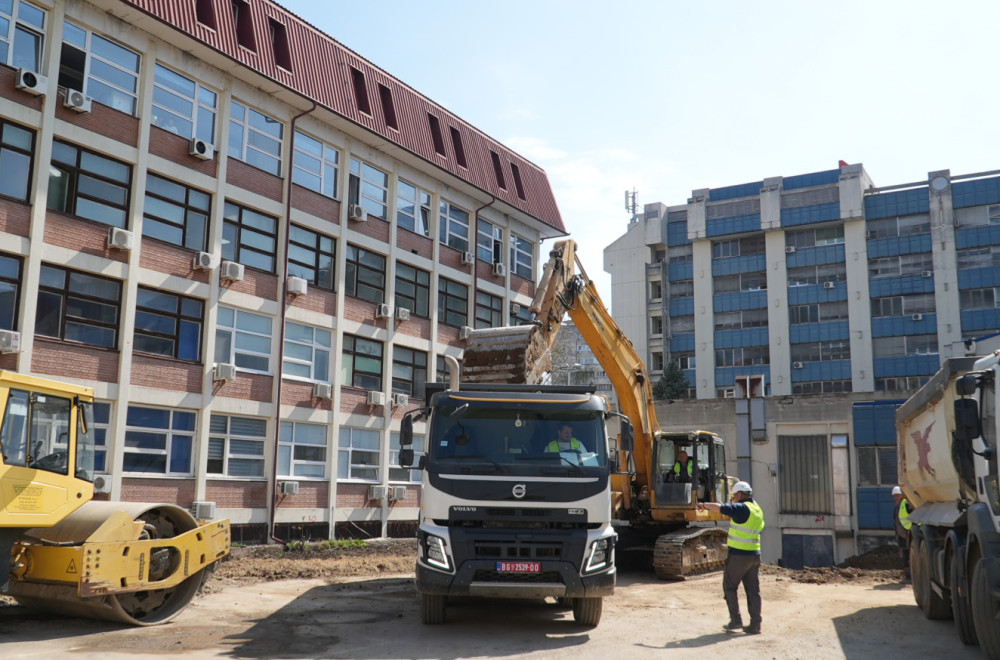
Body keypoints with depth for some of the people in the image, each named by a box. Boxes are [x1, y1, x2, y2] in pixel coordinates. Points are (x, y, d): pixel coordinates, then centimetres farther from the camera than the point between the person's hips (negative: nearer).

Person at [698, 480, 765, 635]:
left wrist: (705, 505, -6)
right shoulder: (757, 509, 12)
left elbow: (719, 507, -21)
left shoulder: (742, 508, -15)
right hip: (755, 555, 8)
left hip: (739, 555, -8)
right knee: (753, 590, 8)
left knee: (729, 587, 6)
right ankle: (755, 625, 8)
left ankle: (736, 620, 4)